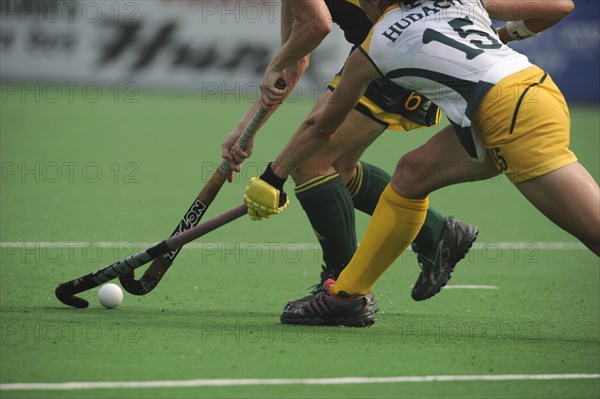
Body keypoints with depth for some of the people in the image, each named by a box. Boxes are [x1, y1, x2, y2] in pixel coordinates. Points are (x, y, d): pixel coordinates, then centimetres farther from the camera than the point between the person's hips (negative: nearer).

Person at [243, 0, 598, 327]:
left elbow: (320, 128, 22)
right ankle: (347, 298, 21)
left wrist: (272, 178, 37)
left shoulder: (371, 51, 8)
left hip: (520, 120, -8)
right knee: (411, 174, 15)